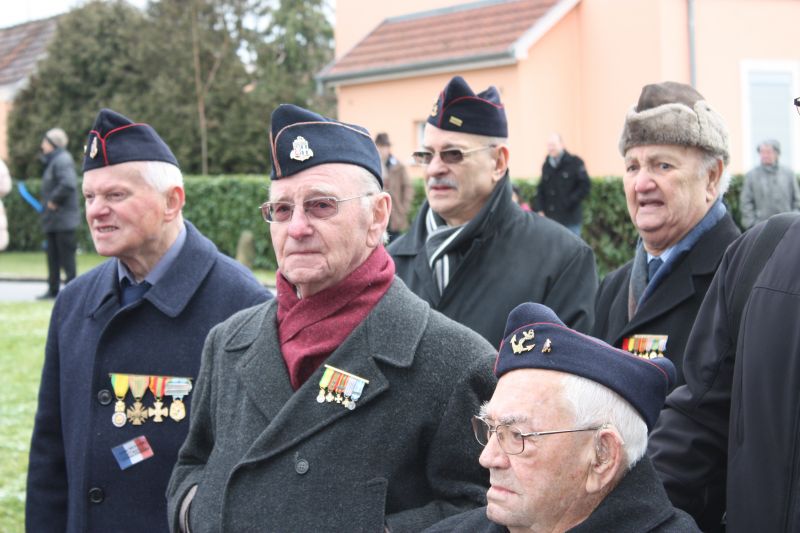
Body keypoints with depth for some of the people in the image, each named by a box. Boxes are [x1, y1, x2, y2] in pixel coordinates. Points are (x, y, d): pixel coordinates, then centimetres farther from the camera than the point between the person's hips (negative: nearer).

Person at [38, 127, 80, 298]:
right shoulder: (53, 161, 16)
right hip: (53, 220, 10)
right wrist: (47, 204, 12)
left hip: (63, 219, -10)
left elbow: (68, 184, -29)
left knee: (66, 255, -4)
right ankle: (53, 289, 18)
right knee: (53, 255, 13)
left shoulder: (63, 160, -15)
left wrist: (53, 201, -19)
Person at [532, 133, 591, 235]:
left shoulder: (575, 162, -3)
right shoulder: (546, 165, 12)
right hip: (550, 218, 5)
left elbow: (585, 185, -6)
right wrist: (539, 209, 2)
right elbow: (541, 190, 15)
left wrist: (570, 202, -12)